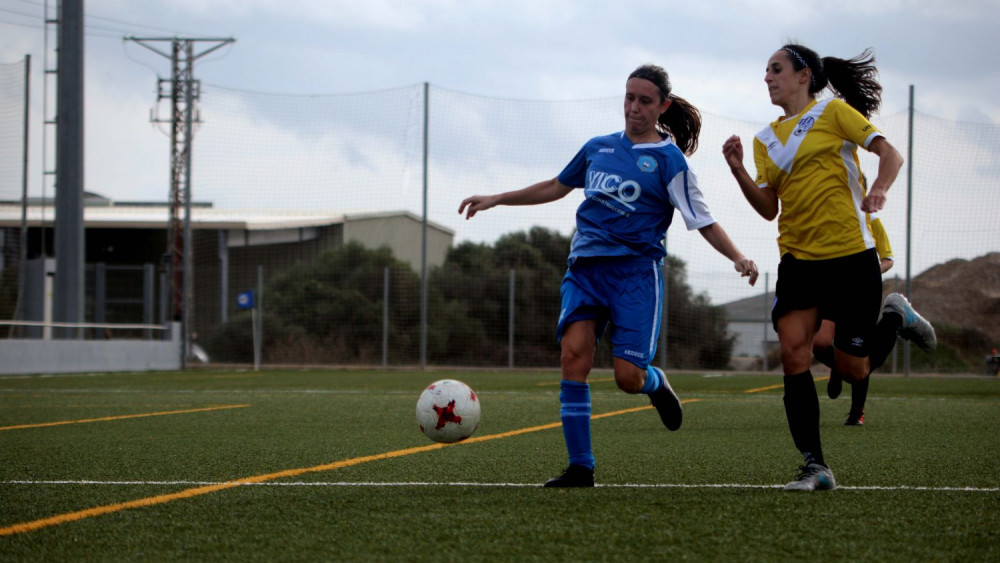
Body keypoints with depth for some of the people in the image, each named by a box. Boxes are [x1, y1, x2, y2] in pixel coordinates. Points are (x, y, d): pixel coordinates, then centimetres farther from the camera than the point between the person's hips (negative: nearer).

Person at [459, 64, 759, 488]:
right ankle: (580, 467, -11)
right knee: (573, 354, -16)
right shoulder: (599, 147, 14)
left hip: (635, 270, -4)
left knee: (628, 378, -12)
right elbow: (556, 187, 28)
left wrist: (737, 257, -19)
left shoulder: (668, 160, 0)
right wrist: (495, 199, 27)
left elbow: (704, 222, -2)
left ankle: (654, 382, 29)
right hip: (585, 267, 4)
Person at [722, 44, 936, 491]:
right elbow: (768, 209, 10)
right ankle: (814, 467, -10)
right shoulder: (765, 140, 14)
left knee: (852, 370, -2)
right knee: (793, 355, -14)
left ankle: (895, 318, 30)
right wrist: (738, 171, -5)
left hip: (851, 256, -4)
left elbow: (890, 153, -5)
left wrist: (878, 189, -24)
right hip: (798, 259, 4)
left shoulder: (832, 112, -1)